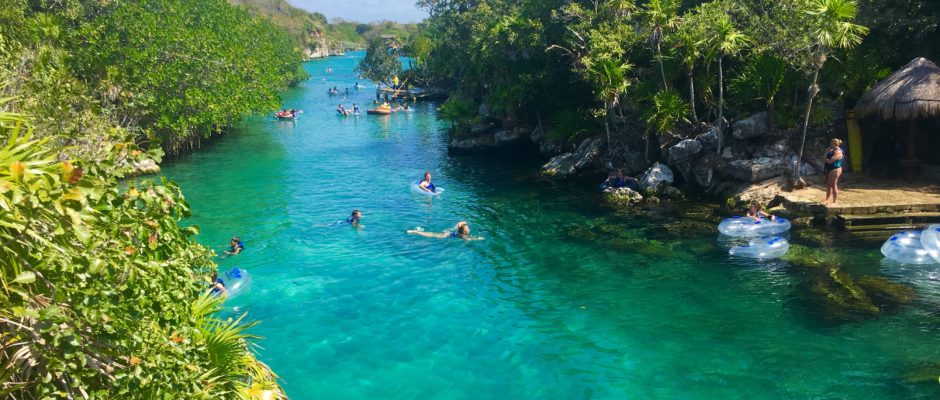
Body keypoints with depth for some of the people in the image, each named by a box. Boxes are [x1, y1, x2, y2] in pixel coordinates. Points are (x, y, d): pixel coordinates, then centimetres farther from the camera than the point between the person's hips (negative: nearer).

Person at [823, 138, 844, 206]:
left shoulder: (837, 152, -18)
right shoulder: (832, 150, 13)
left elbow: (830, 161, -23)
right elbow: (826, 158, 17)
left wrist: (826, 160, -3)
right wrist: (827, 151, 6)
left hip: (835, 170, -10)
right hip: (830, 169, 10)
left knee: (833, 185, -5)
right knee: (828, 185, 15)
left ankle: (835, 201, 1)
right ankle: (827, 200, 24)